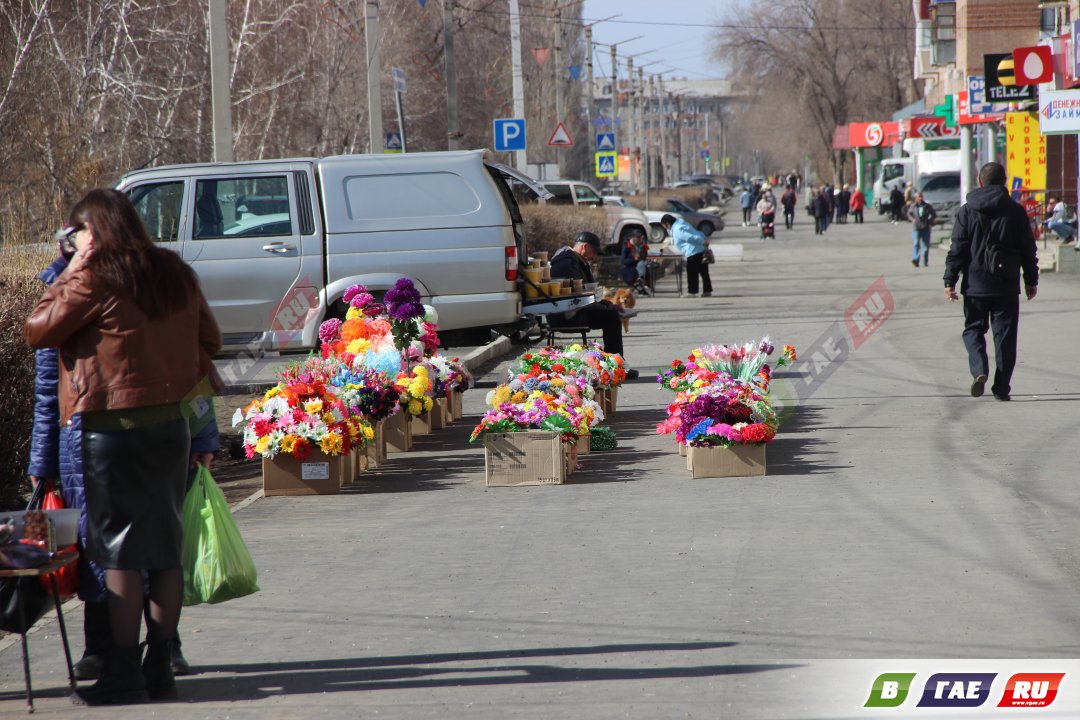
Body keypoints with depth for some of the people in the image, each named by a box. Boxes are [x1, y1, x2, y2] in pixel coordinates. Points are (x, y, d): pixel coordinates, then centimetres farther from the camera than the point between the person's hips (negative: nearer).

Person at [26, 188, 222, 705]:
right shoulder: (175, 273, 10)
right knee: (166, 549, 8)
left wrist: (68, 276, 2)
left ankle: (122, 671, -4)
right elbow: (208, 339, 18)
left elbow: (39, 330, -4)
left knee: (119, 550, -3)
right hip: (173, 423, 6)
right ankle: (160, 666, 12)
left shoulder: (94, 278, -10)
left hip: (114, 425, -6)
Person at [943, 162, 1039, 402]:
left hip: (975, 284, 0)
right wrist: (1031, 280, 14)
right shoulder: (1016, 211, 1)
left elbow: (957, 249, -3)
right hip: (1006, 285, 0)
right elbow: (1028, 249, 4)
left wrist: (950, 280, 1)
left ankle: (979, 369, -13)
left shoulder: (967, 211, -1)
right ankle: (1002, 387, 4)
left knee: (973, 329, 12)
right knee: (1005, 333, 6)